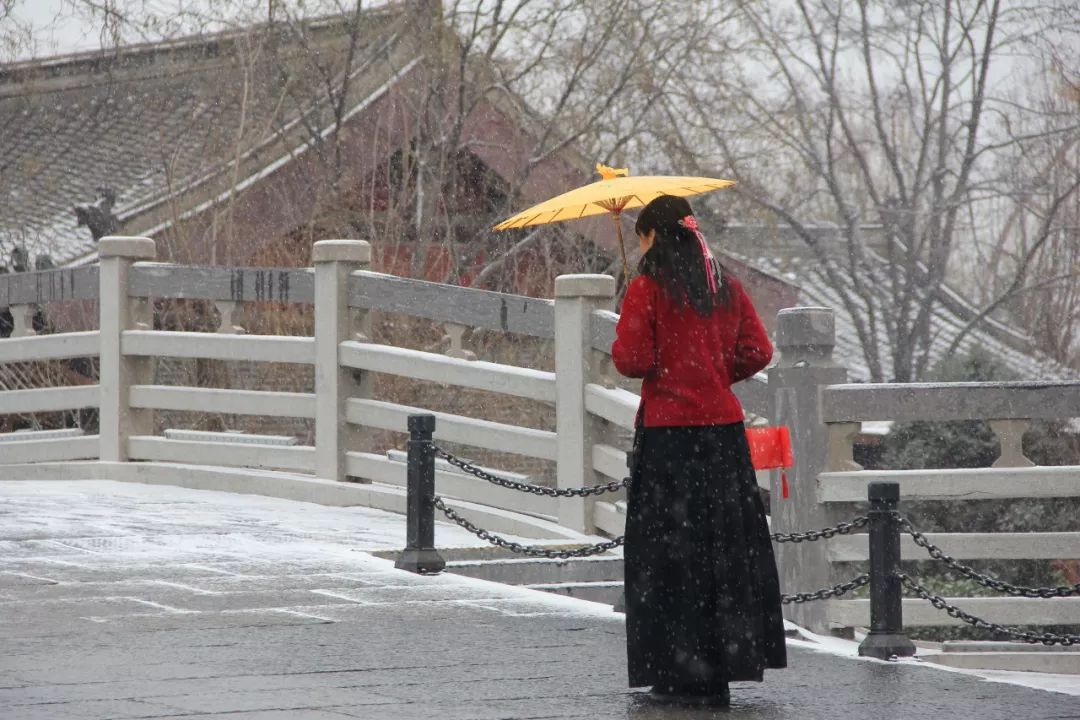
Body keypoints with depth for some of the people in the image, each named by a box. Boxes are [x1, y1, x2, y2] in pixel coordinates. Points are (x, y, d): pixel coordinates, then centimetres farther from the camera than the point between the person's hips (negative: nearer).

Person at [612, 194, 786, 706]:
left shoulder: (646, 289, -9)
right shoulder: (726, 287, 8)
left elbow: (632, 361, -12)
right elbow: (757, 353, 8)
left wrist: (621, 346, 9)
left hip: (668, 433, -6)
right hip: (724, 428, 6)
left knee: (672, 549, 0)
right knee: (727, 546, 12)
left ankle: (684, 675, -1)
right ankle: (729, 659, 16)